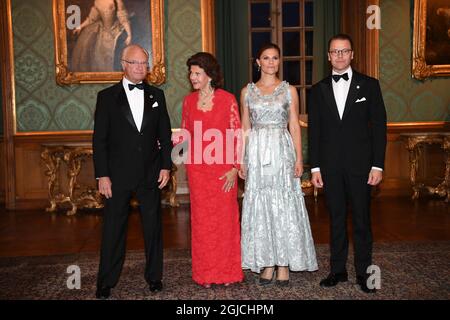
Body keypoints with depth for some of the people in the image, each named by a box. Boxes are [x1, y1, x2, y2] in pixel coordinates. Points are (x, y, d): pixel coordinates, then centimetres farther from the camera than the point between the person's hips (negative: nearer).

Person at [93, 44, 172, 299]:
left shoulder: (157, 95, 8)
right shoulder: (107, 96, 0)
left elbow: (165, 134, 9)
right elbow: (99, 139, -2)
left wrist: (166, 166, 1)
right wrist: (102, 175, -7)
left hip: (151, 173, 2)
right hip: (118, 175, -2)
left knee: (153, 226, 10)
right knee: (114, 229, 5)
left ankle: (154, 276, 25)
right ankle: (106, 282, 18)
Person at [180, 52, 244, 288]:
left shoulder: (227, 99, -4)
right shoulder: (189, 101, 7)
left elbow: (237, 135, -4)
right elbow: (185, 134, 13)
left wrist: (235, 167, -9)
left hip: (223, 168, -3)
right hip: (197, 169, 3)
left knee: (225, 218, 4)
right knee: (201, 220, 7)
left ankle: (227, 272, 19)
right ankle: (205, 273, 20)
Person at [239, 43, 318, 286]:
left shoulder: (289, 90, 6)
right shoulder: (247, 91, 9)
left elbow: (294, 126, 4)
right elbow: (245, 128, 9)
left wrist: (299, 159, -4)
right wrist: (241, 160, 2)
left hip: (282, 151, -1)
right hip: (257, 153, 1)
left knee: (284, 206, 0)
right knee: (260, 206, 4)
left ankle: (284, 263, 10)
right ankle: (267, 263, 14)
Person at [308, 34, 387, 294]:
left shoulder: (369, 85, 3)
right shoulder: (319, 89, 9)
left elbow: (379, 126, 0)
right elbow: (314, 131, 8)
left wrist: (378, 165, -6)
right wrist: (315, 167, 2)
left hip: (360, 164, -2)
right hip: (331, 166, 2)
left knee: (361, 220, 5)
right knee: (336, 219, 9)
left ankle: (364, 272, 17)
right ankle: (338, 270, 20)